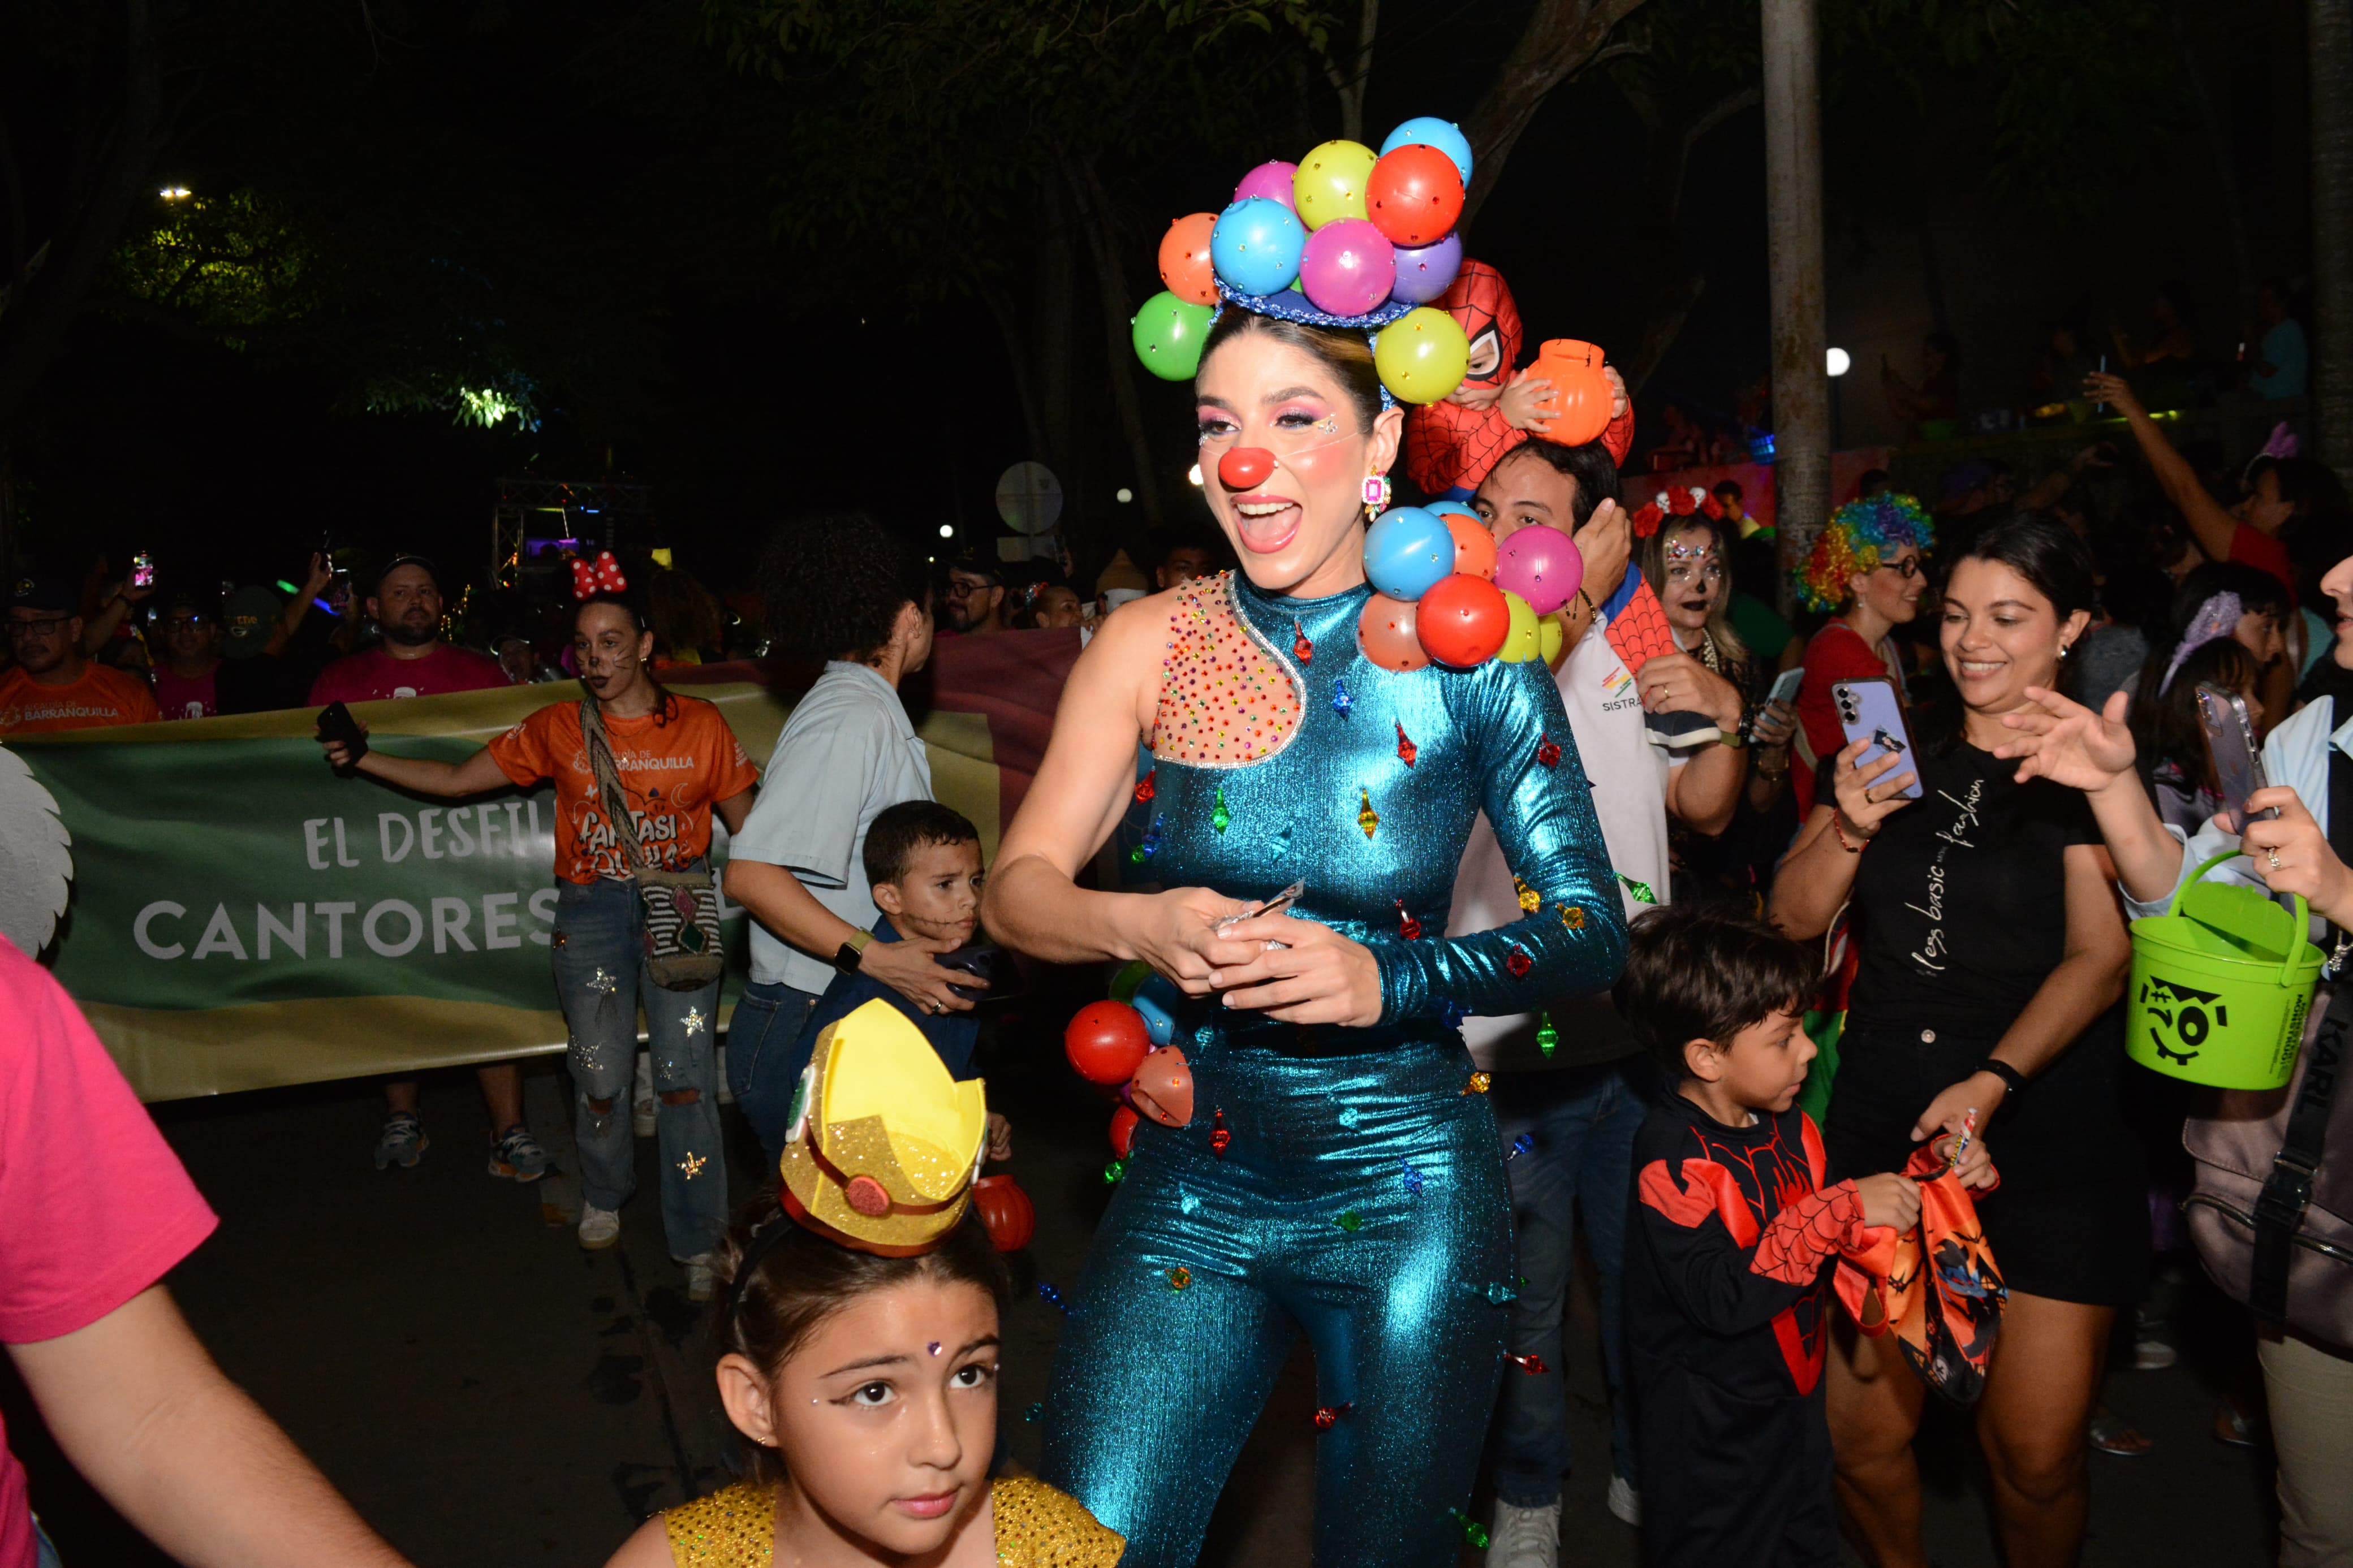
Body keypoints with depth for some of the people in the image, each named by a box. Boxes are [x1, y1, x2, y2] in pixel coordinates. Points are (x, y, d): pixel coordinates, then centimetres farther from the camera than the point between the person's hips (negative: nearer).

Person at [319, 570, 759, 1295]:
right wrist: (362, 759, 3)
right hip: (590, 910, 2)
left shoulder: (700, 725, 2)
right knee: (600, 1077, 4)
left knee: (685, 1078, -7)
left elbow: (746, 825, 7)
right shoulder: (557, 729, 5)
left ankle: (698, 1248, 4)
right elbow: (456, 780, 9)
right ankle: (603, 1195, 35)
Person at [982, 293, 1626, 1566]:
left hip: (1406, 1201, -1)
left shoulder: (1463, 660, -8)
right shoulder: (1151, 644, -3)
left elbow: (1588, 934, -8)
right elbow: (1016, 889, -3)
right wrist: (1139, 926, -24)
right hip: (1190, 1184, 2)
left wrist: (1387, 976, -24)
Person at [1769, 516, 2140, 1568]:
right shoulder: (1899, 758, 11)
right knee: (1861, 1434, 2)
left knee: (2035, 1454, -2)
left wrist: (1995, 1078, -23)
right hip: (1880, 1124, 3)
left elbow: (2099, 957, -10)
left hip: (2046, 1133, -3)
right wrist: (1850, 827, -11)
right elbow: (1794, 918, 8)